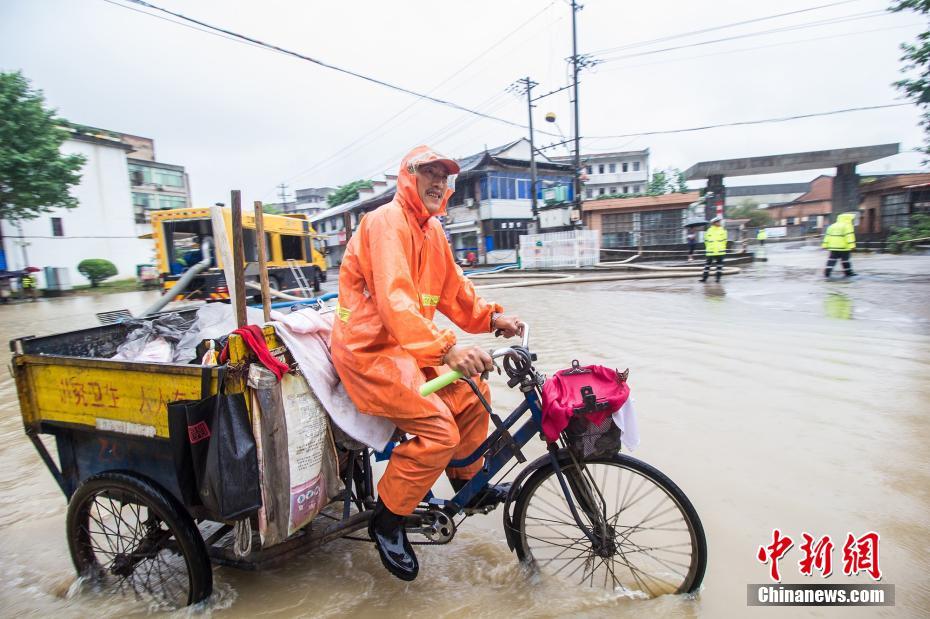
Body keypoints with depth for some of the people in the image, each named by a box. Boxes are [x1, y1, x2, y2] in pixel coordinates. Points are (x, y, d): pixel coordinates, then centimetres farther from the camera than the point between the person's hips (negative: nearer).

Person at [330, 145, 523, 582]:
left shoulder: (432, 230, 12)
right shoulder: (387, 222, -17)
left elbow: (452, 289, 13)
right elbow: (395, 300, -31)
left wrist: (490, 317, -2)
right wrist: (447, 349, -42)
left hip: (404, 346, 9)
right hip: (369, 350, -9)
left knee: (472, 391, 8)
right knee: (439, 431, -19)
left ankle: (468, 483, 28)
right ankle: (387, 521, 4)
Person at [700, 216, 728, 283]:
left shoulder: (723, 230, 5)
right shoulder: (709, 230, 2)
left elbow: (724, 240, 9)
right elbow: (706, 240, 10)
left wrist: (722, 248, 8)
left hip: (720, 251, 0)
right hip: (710, 251, 0)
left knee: (719, 264, 3)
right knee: (708, 264, 2)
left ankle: (718, 277, 9)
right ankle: (704, 277, 7)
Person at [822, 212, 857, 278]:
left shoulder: (832, 226, 15)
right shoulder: (847, 226, -4)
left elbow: (827, 236, 13)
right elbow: (849, 236, -14)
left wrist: (825, 245, 14)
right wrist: (851, 245, -16)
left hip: (833, 247, 5)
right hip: (843, 247, -5)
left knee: (832, 260, 3)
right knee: (845, 260, 6)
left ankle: (827, 273, -8)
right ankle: (848, 273, 17)